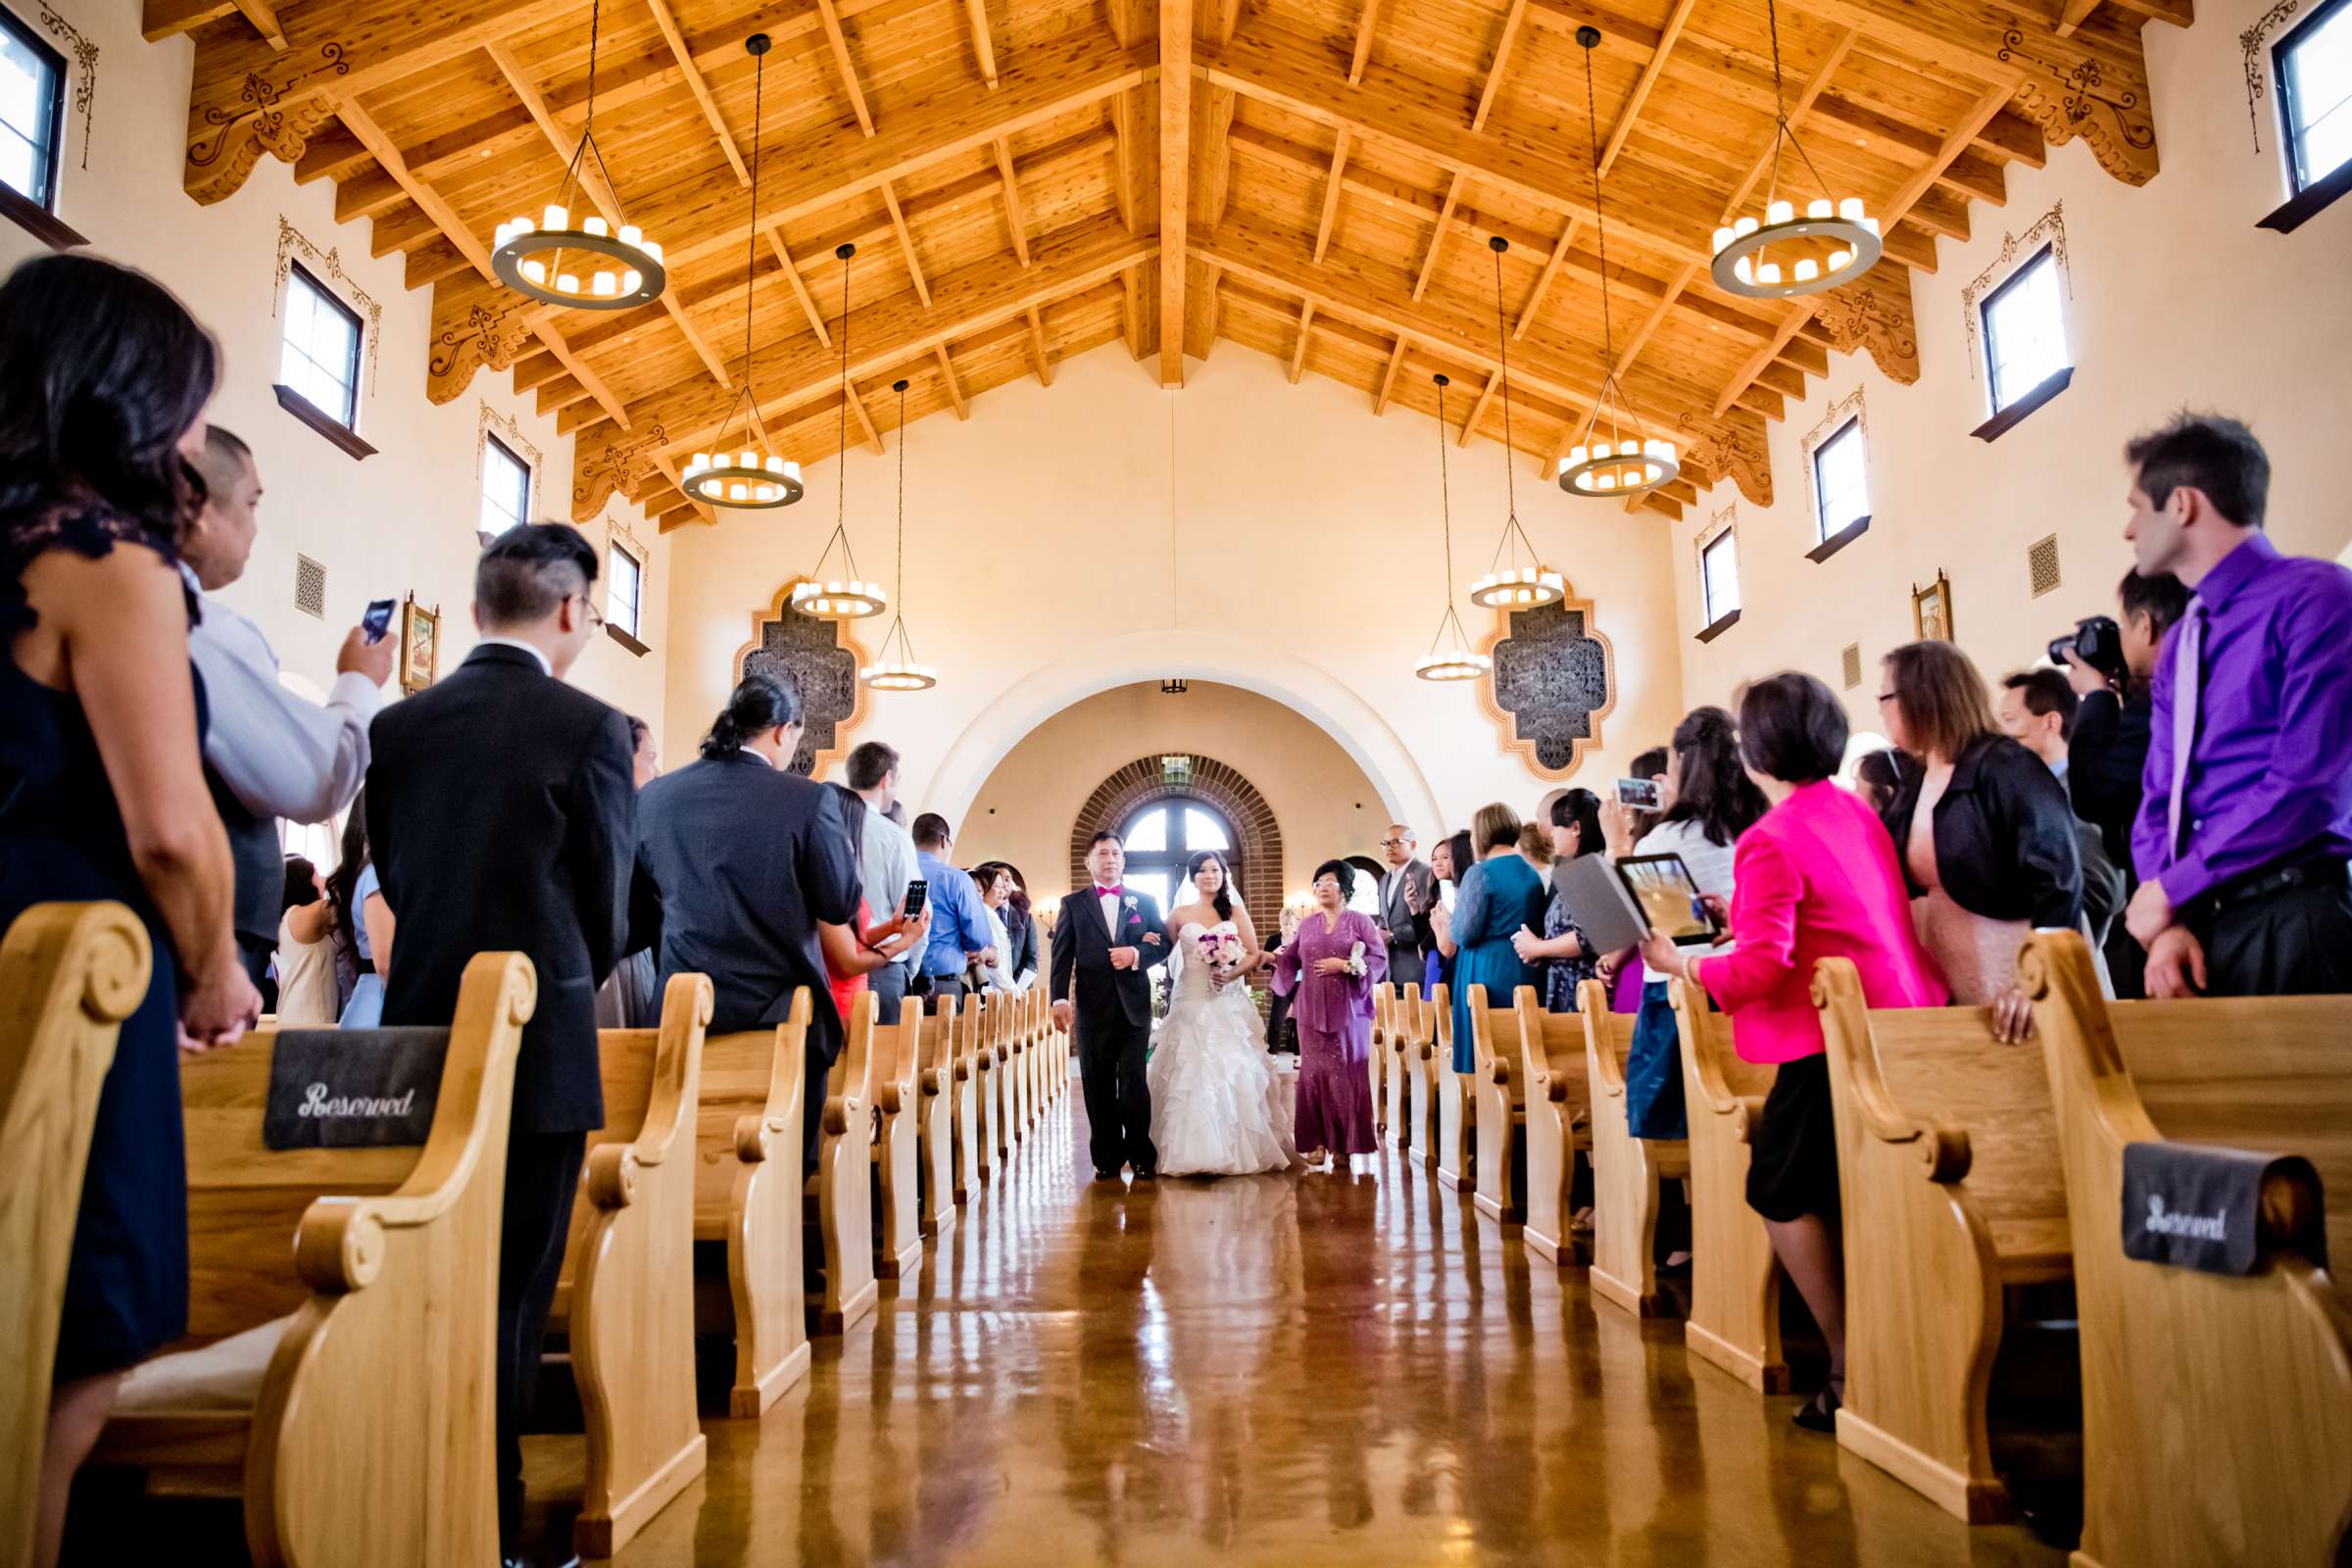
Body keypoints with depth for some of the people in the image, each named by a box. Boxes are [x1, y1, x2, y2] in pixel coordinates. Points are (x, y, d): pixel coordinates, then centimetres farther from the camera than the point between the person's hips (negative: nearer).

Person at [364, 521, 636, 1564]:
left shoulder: (398, 726, 2)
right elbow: (608, 901, -5)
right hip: (538, 1047, -5)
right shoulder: (589, 727, -11)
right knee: (513, 1291, 6)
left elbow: (394, 878, 7)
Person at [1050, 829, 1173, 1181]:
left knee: (1134, 1084, -1)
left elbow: (1164, 944, 7)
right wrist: (1060, 999, -12)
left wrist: (1136, 953, -14)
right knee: (1099, 1087, 5)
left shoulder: (1145, 901, 11)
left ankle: (1141, 1157, 9)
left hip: (1134, 1006, 0)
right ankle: (1107, 1158, 13)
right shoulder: (1073, 904, 8)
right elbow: (1062, 954, 0)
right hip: (1092, 1008, 0)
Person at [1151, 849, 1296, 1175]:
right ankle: (1192, 1150, 1)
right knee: (1190, 1073, -4)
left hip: (1229, 1004, 0)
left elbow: (1254, 955, 4)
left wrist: (1230, 975, -10)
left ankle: (1237, 1148, 8)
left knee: (1234, 1072, -2)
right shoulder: (1179, 914, 7)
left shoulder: (1236, 912, 7)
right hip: (1191, 1004, 0)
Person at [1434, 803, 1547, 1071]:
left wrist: (1447, 919, 6)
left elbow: (1464, 934, -13)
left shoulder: (1480, 873, -11)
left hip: (1487, 973, -7)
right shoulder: (1532, 872, 10)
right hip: (1526, 971, 7)